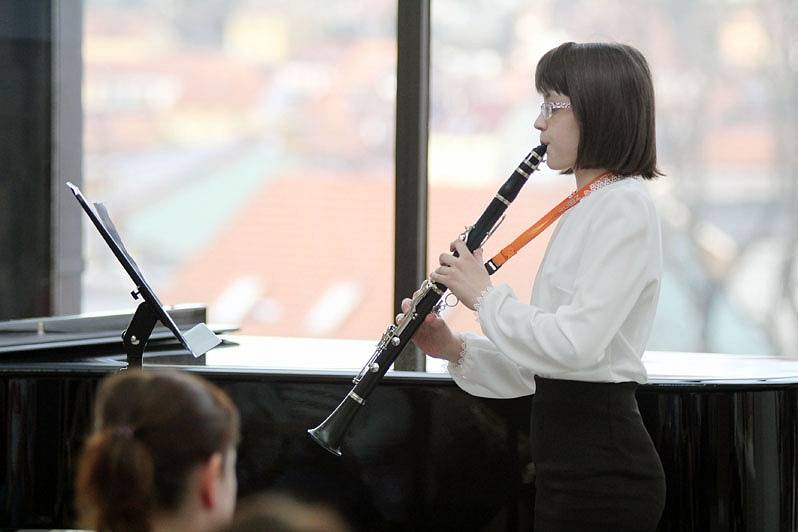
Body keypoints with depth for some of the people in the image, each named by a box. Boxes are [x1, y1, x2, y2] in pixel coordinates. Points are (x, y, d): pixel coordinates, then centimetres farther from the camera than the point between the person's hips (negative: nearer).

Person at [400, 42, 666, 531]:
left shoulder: (625, 207, -14)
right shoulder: (588, 209, 17)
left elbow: (573, 347, -24)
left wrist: (484, 294, -12)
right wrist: (455, 348, 3)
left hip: (601, 472, -10)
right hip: (572, 467, 10)